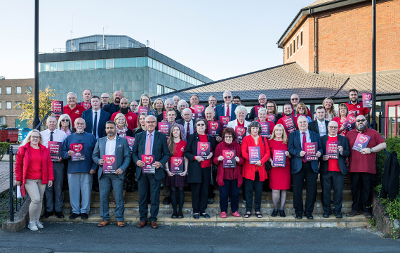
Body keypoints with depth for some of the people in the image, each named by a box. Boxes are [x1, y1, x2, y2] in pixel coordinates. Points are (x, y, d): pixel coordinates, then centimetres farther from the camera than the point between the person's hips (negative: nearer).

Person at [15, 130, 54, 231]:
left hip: (42, 180, 4)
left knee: (40, 200, 9)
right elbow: (18, 165, 5)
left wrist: (50, 178, 5)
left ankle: (37, 220, 25)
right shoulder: (23, 149, 2)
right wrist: (18, 178, 2)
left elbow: (49, 165, 10)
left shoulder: (45, 150, 9)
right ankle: (31, 222, 4)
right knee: (36, 199, -14)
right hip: (29, 180, -4)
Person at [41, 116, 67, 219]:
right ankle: (48, 209, 18)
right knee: (47, 187, 6)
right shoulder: (41, 134, 8)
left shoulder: (62, 134, 6)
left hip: (58, 163, -1)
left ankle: (58, 210, 13)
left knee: (58, 187, 4)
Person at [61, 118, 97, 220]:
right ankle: (75, 211, 16)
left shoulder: (91, 137, 8)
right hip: (72, 169, 2)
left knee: (86, 191, 2)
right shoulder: (69, 138, 14)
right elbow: (62, 152, 9)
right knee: (73, 191, 4)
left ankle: (84, 211, 14)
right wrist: (68, 154, -14)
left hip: (87, 169, -1)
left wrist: (93, 167, -5)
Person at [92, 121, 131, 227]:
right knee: (103, 196, 4)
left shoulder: (123, 141, 7)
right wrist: (98, 161, -8)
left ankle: (119, 219, 10)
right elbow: (94, 155, 15)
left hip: (117, 173, -2)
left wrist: (122, 168, -11)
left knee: (118, 197, 0)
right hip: (103, 173, 2)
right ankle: (105, 218, 16)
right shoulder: (100, 141, 14)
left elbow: (127, 156, 2)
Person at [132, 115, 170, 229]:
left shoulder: (161, 137, 3)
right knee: (142, 196, 9)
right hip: (141, 170, 2)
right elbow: (134, 152, 11)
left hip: (155, 171, -2)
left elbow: (166, 154, 4)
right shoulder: (139, 136, 9)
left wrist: (161, 163, -14)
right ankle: (143, 218, 21)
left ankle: (153, 219, 17)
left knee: (155, 197, 4)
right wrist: (137, 161, -8)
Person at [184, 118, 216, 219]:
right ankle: (196, 211, 12)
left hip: (207, 167, 3)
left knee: (205, 190, 5)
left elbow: (214, 150, 19)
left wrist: (211, 154, -2)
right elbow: (187, 153, 0)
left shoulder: (210, 138, 12)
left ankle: (203, 210, 17)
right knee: (195, 190, 1)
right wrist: (195, 157, -15)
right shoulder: (192, 137, 2)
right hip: (195, 167, -3)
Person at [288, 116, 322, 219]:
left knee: (311, 190, 3)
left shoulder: (315, 135, 15)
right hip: (297, 165, -1)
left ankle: (309, 212, 16)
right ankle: (298, 212, 15)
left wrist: (319, 153, -11)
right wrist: (298, 153, -20)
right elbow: (290, 148, -2)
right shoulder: (292, 135, 9)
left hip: (312, 165, 1)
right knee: (297, 190, 3)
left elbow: (320, 148, 11)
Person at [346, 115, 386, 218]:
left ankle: (367, 210, 15)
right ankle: (355, 209, 16)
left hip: (368, 167, -2)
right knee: (355, 189, 7)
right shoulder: (350, 134, 12)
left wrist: (371, 150, -11)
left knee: (367, 189, 3)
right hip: (354, 167, 2)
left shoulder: (373, 133, 7)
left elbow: (383, 145, 3)